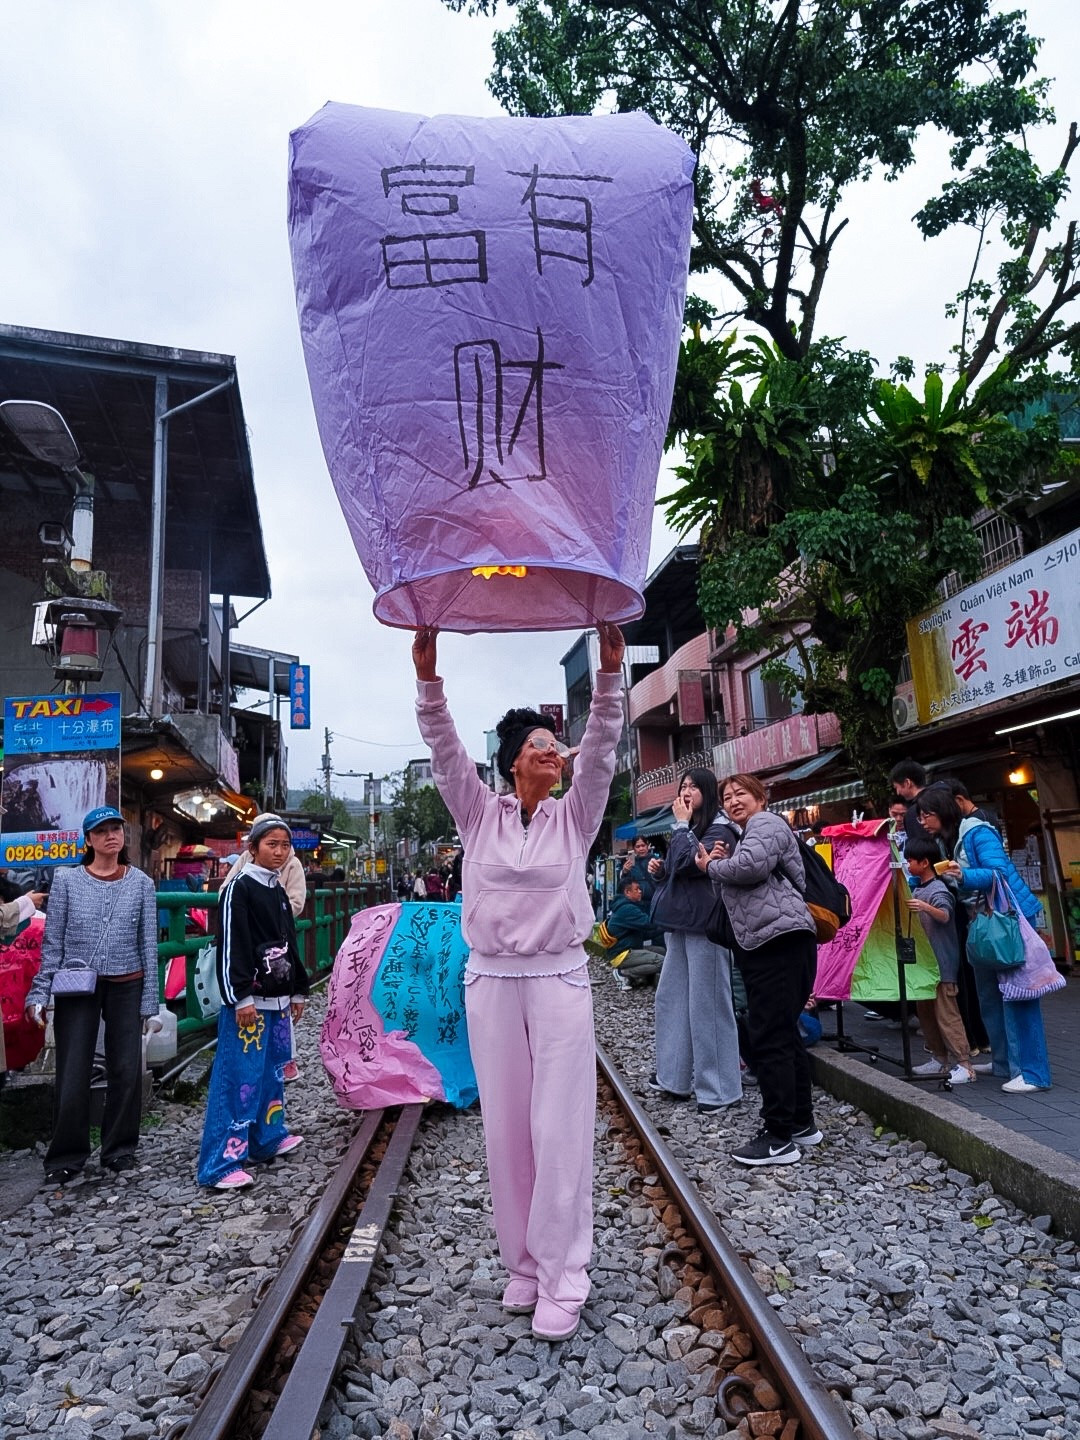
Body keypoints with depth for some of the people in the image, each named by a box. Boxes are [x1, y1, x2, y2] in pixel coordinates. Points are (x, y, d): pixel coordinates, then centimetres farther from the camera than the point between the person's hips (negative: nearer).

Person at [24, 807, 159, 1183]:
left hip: (126, 987, 1)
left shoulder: (141, 883, 1)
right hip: (76, 988, -1)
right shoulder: (67, 879, -1)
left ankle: (119, 1149, 24)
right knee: (72, 1074, 2)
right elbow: (52, 942, 2)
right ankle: (66, 1157, 20)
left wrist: (150, 1002, 1)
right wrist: (39, 993, -4)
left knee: (126, 1071, 6)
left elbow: (149, 945, 3)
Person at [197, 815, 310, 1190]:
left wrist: (297, 991, 20)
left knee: (273, 1070, 16)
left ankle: (268, 1138, 30)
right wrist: (241, 997, -19)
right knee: (241, 1076, -8)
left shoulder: (278, 891, 14)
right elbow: (230, 946, -15)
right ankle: (222, 1163, -3)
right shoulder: (239, 888, -10)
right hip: (248, 999, -8)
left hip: (277, 997, 8)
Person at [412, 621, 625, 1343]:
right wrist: (428, 673, -22)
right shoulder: (480, 813, 2)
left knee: (561, 1130, 0)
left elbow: (603, 747, -11)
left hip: (560, 981, -1)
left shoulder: (575, 816, 2)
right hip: (491, 982, 1)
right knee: (506, 1128, 10)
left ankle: (561, 1281, 14)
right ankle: (523, 1265, 26)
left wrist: (611, 670, -22)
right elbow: (445, 749, -9)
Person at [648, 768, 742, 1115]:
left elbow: (689, 863, -22)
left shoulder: (719, 830, -8)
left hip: (704, 925, -9)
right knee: (670, 999, 12)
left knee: (707, 1003, -4)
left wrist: (682, 823, -11)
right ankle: (674, 1077, 22)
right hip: (680, 924, 9)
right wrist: (660, 870, 6)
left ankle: (718, 1088, 5)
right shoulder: (690, 830, 19)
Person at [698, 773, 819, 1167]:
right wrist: (722, 860, 7)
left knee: (770, 1038, -8)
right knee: (784, 1034, 16)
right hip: (764, 943, 11)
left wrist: (712, 865, -6)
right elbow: (741, 884, 24)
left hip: (780, 938, -11)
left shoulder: (766, 823, -5)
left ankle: (780, 1138, -1)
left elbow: (751, 867, -22)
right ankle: (801, 1123, 26)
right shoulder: (748, 834, 26)